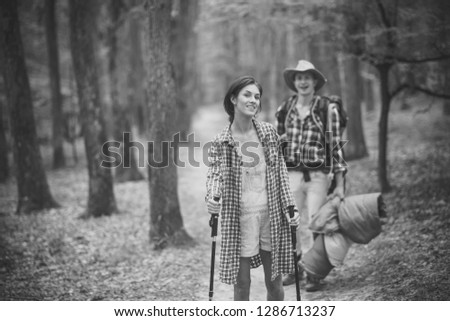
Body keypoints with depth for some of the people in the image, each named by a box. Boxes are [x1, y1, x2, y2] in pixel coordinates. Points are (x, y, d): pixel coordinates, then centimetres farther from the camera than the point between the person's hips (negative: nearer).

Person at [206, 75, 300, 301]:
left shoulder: (269, 133, 3)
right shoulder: (220, 142, -3)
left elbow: (281, 172, 9)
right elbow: (215, 174, -8)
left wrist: (290, 207, 3)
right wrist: (212, 197, -29)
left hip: (272, 214, 2)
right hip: (239, 217, -2)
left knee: (274, 282, 9)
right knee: (241, 285, 3)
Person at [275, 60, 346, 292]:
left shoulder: (327, 109, -2)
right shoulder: (284, 109, 7)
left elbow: (336, 146, -1)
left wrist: (340, 184, -3)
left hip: (317, 175, -3)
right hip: (290, 174, 3)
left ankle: (315, 273, 7)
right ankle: (296, 266, 23)